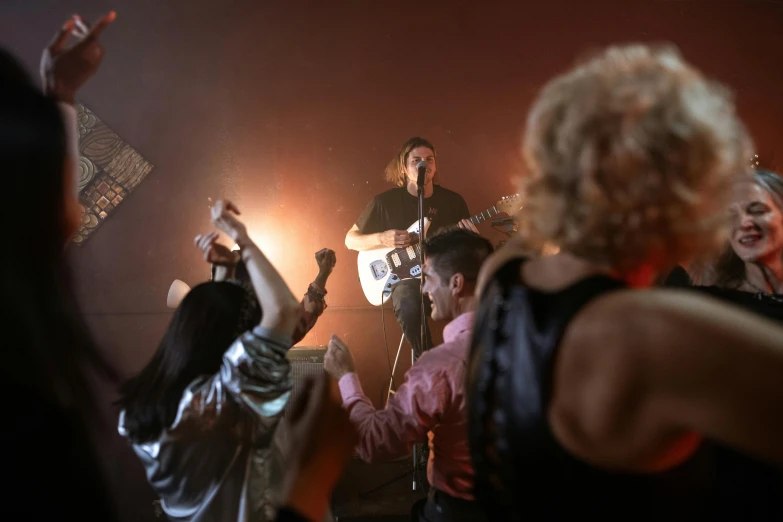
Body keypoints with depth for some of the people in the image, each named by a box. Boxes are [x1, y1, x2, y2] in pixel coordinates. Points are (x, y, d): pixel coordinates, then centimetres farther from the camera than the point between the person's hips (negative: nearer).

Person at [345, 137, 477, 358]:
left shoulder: (453, 201, 8)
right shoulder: (385, 201, 1)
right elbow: (350, 240, 8)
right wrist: (382, 239, -11)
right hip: (406, 276, -2)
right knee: (409, 308, -37)